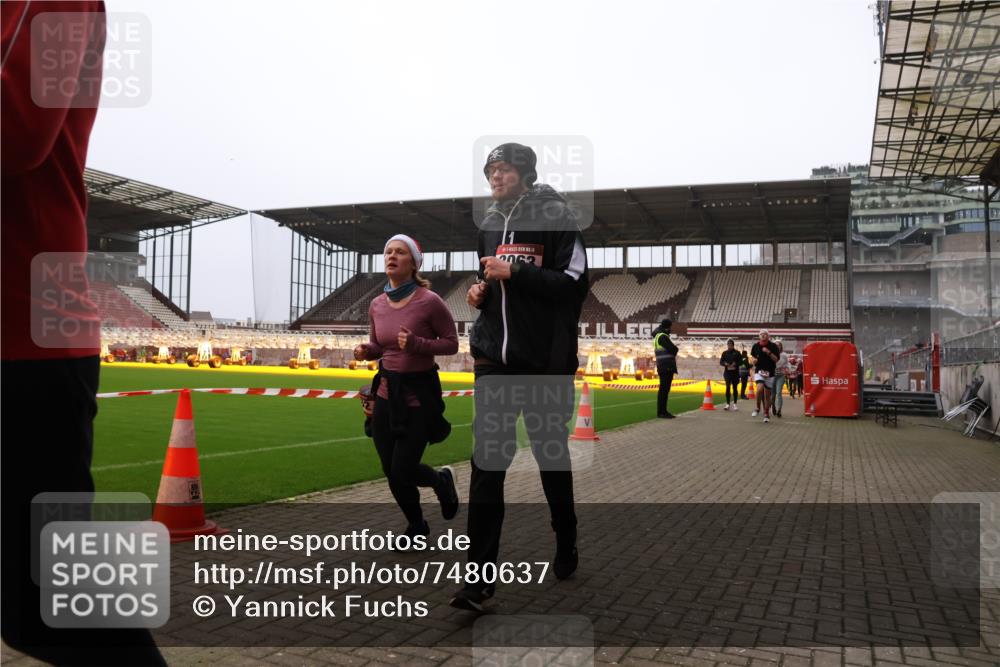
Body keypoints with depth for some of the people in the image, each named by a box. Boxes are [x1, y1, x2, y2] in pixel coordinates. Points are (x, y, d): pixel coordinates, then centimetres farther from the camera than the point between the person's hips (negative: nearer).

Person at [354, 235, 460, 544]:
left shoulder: (429, 301, -15)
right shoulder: (377, 305, 2)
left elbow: (451, 343, -9)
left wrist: (416, 344, -24)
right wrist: (366, 351, -6)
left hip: (418, 396, -5)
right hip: (386, 393, 6)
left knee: (400, 474, -3)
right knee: (392, 472, 9)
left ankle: (415, 526, 31)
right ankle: (441, 480, 40)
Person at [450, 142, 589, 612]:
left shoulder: (557, 217, -6)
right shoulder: (489, 224, 15)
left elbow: (574, 282, -14)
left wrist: (514, 272, -19)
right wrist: (480, 291, 4)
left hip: (545, 361, -4)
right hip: (494, 360, 5)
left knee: (552, 457, 11)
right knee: (486, 463, -4)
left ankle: (566, 547, 35)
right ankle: (480, 576, 0)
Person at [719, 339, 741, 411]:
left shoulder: (737, 353, 4)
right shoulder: (724, 353, 8)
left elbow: (741, 361, 1)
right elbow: (721, 362, 6)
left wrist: (735, 364, -16)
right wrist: (725, 363, -14)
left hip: (735, 372, -1)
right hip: (727, 372, 1)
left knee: (735, 388, 4)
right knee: (728, 387, -3)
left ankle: (734, 404, 11)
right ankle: (728, 404, -1)